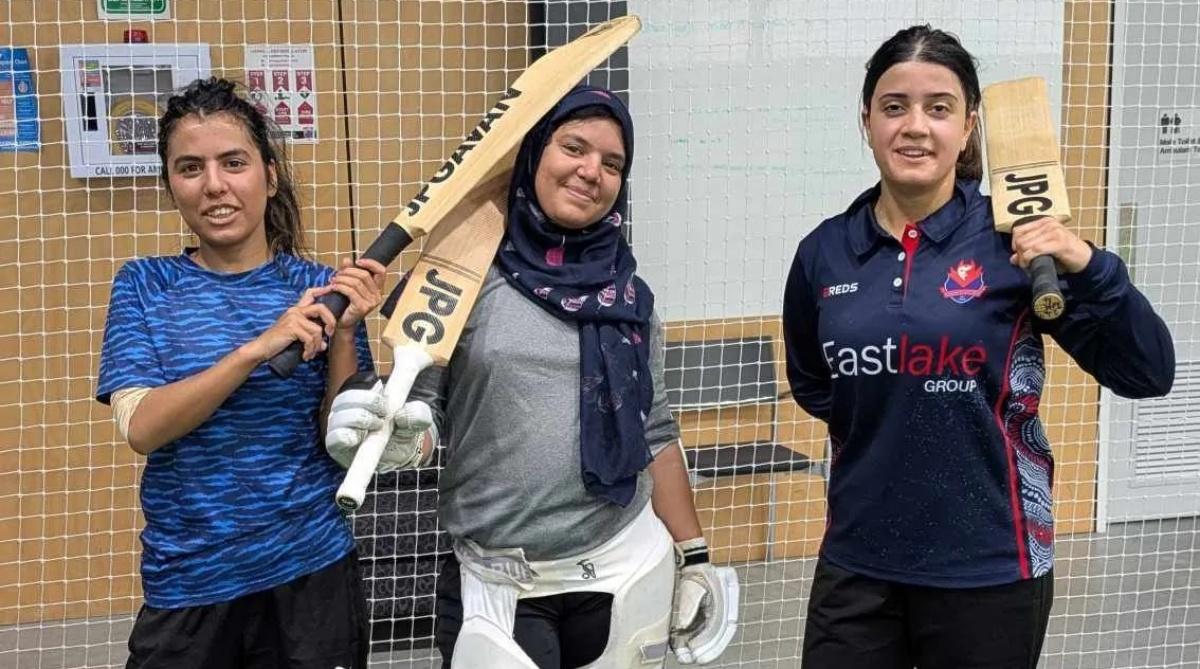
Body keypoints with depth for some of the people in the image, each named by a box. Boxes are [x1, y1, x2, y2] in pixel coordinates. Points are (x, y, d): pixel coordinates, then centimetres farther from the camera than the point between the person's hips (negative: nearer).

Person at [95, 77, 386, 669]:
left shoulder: (320, 288, -2)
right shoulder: (145, 286, -1)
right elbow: (141, 427, -14)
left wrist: (342, 335, -18)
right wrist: (259, 347, -24)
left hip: (311, 574, 0)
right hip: (186, 587, 0)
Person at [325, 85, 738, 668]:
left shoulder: (628, 295, 6)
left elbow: (655, 436, 12)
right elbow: (415, 410, -2)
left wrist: (693, 557, 12)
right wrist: (396, 439, -24)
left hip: (625, 573, 3)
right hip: (497, 585, -2)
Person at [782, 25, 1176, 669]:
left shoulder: (1012, 242, -9)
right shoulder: (824, 252, 0)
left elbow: (1147, 374, -11)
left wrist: (1088, 267, -25)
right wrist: (883, 417, 2)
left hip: (988, 569, -2)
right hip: (857, 565, 2)